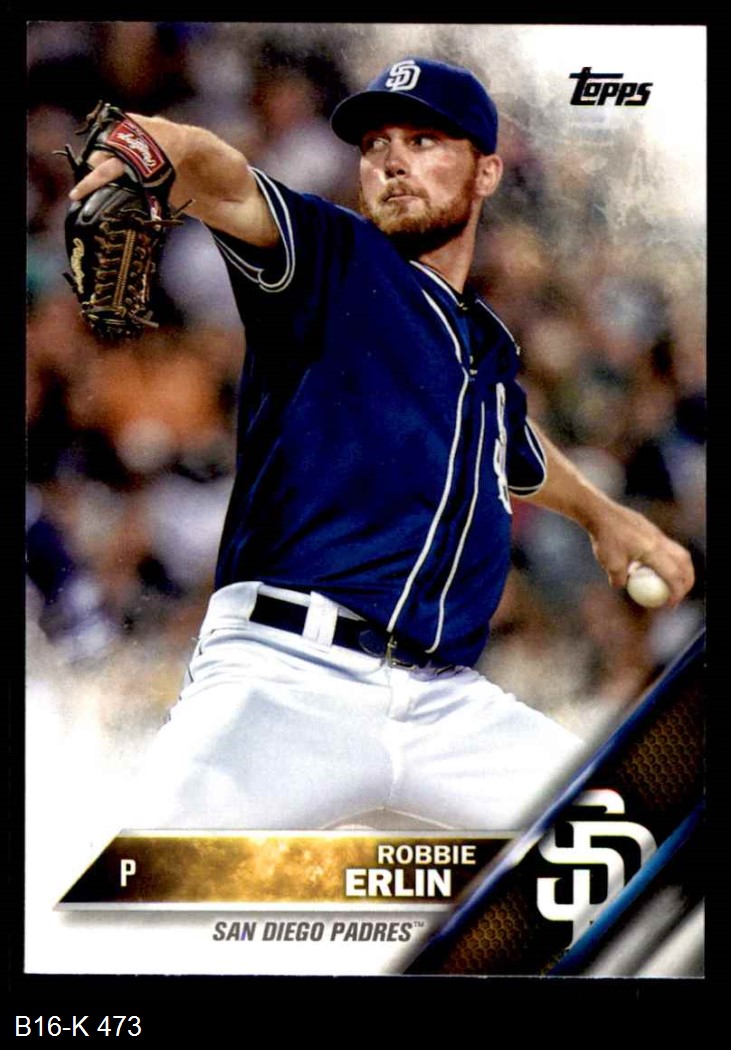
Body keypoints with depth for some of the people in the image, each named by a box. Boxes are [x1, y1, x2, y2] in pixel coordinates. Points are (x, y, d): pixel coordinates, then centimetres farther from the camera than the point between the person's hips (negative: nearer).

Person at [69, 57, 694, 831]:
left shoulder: (492, 351, 21)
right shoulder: (330, 259, 4)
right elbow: (234, 195, -20)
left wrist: (599, 512, 60)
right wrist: (170, 147, -42)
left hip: (445, 704, 6)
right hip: (284, 675, -6)